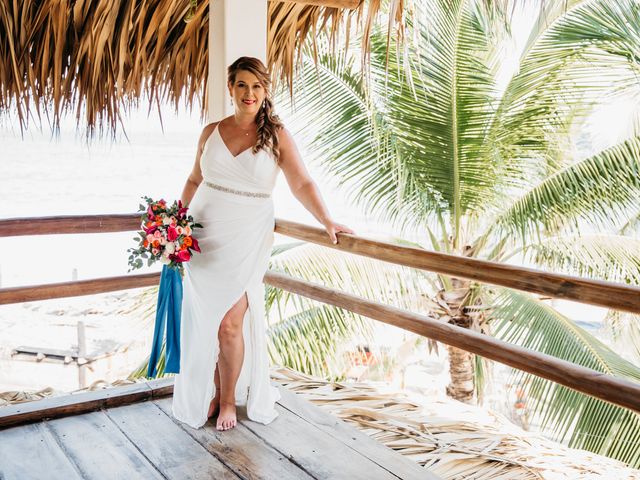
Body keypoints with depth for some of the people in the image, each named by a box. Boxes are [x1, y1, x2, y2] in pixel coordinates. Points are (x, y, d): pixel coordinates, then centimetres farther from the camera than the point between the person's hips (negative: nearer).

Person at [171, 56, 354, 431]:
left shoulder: (277, 136, 0)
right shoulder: (212, 132, 8)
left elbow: (302, 184, -6)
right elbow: (194, 181, 16)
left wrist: (327, 221, -17)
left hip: (246, 239, -3)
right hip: (204, 237, 3)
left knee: (230, 323, -7)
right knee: (203, 321, 7)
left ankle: (229, 400, 15)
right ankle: (207, 394, 27)